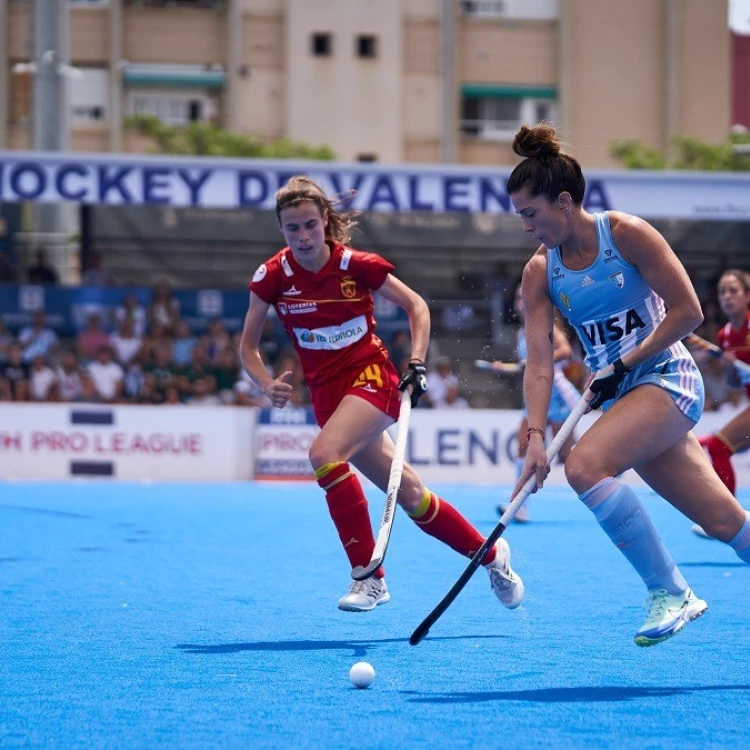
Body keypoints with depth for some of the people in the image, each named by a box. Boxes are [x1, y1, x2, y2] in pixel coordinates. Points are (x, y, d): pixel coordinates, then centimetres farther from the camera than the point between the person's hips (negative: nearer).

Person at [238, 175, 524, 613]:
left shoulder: (357, 265, -11)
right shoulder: (273, 277, -6)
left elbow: (416, 305, 2)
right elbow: (248, 346, 3)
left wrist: (417, 363, -9)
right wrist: (268, 385, -15)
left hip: (371, 376, -3)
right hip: (326, 392, 4)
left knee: (324, 453, -31)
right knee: (410, 497, 6)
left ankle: (369, 577, -22)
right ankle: (490, 554, 27)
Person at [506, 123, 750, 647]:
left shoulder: (626, 233, -11)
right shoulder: (540, 272, 3)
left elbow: (687, 311, -12)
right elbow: (539, 362, -3)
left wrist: (623, 366, -13)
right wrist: (536, 436, -16)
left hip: (666, 377, -5)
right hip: (621, 394, 5)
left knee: (585, 465, -27)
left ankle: (670, 592, -17)